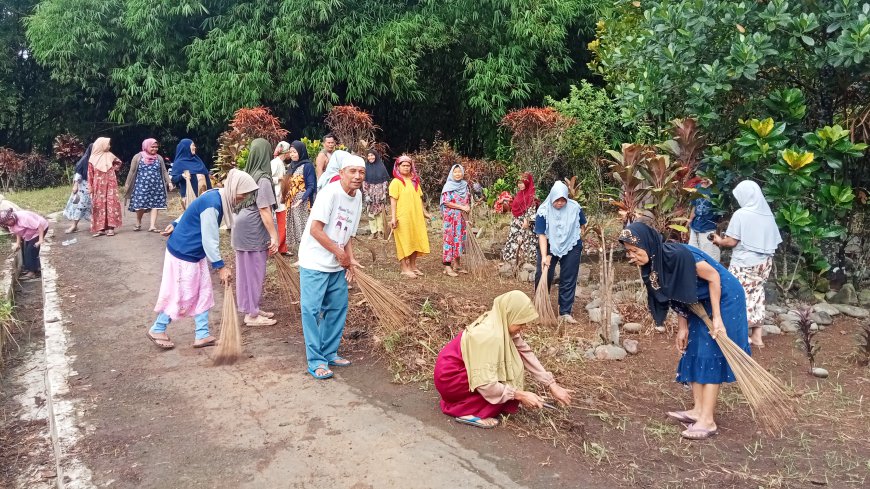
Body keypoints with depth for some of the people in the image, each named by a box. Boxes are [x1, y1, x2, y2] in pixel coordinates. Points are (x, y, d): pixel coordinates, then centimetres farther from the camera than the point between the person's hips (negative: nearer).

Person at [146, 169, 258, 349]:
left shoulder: (216, 197, 0)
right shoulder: (212, 204, -29)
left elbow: (191, 213, 15)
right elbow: (209, 240, -27)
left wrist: (176, 225, 26)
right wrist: (220, 266, -21)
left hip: (196, 253, 10)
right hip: (183, 253, -9)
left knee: (203, 292, 10)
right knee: (183, 295, 2)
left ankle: (202, 335, 17)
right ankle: (157, 330, 21)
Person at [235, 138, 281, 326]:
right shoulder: (263, 179, -16)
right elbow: (264, 210, -19)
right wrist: (274, 236, -16)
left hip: (241, 229, 8)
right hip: (254, 232, -8)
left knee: (245, 270, 15)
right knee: (255, 272, 2)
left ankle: (250, 308, 27)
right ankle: (252, 314, 10)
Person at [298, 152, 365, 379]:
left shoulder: (358, 196, 6)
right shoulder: (330, 192, -18)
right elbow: (315, 229, -22)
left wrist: (350, 260, 0)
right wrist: (340, 253, -15)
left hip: (338, 265, 8)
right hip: (315, 263, -8)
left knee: (338, 307, 13)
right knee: (312, 310, -4)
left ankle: (329, 353, 27)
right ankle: (316, 362, 4)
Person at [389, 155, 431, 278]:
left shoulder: (414, 181, 13)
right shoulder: (396, 182, -6)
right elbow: (393, 200, -10)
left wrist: (424, 212, 17)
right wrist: (393, 217, -17)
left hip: (416, 216, 6)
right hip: (403, 217, -6)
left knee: (415, 241, 10)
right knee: (404, 242, 0)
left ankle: (413, 266, 23)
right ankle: (405, 268, 6)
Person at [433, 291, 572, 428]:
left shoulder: (501, 325, -4)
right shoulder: (489, 335, -30)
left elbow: (526, 354, 0)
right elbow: (485, 384, -30)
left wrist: (552, 385, -3)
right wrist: (520, 395, -21)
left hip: (462, 369, 9)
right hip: (450, 378, -9)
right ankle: (466, 412, -9)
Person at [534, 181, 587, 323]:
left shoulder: (575, 208, -13)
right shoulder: (543, 211, -18)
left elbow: (582, 225, 6)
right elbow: (542, 235, -21)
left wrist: (578, 237, -3)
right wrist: (544, 257, -28)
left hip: (571, 247, 1)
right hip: (549, 247, -1)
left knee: (568, 280, 2)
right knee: (542, 276, -5)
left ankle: (565, 312, 9)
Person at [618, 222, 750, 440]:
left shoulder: (677, 254, -31)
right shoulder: (652, 265, -6)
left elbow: (713, 276, -22)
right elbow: (676, 295, 5)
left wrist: (717, 318, -21)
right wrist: (682, 328, 7)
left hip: (723, 298, -8)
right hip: (702, 303, 8)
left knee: (710, 355, -8)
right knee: (693, 353, 9)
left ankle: (708, 421, -3)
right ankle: (698, 410, 18)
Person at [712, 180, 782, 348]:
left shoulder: (741, 214, -14)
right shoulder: (767, 213, 4)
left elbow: (731, 242, -14)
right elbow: (773, 242, 9)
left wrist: (719, 241, 6)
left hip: (744, 264, -6)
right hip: (763, 263, 6)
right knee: (756, 295, 13)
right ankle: (757, 336, 18)